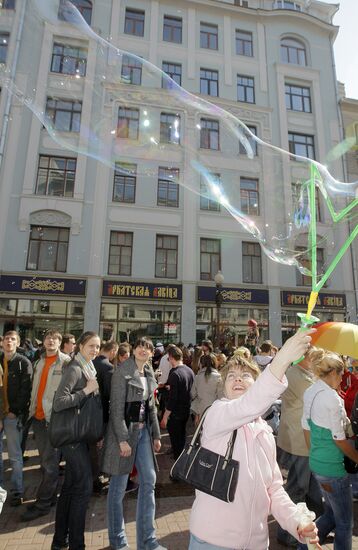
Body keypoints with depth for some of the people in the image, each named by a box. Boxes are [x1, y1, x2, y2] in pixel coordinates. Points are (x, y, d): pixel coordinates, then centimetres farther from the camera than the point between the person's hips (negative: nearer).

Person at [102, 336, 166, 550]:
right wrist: (122, 439, -19)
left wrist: (156, 435, 13)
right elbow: (117, 407, -16)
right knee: (119, 486, 7)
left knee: (149, 480, 8)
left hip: (144, 430, 7)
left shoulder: (149, 374, 8)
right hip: (124, 430, -7)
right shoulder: (122, 372, -13)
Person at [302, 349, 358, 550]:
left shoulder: (309, 393, 1)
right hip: (333, 467, -8)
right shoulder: (332, 397, -23)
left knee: (331, 514, 24)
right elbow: (339, 439, -17)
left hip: (316, 463, 8)